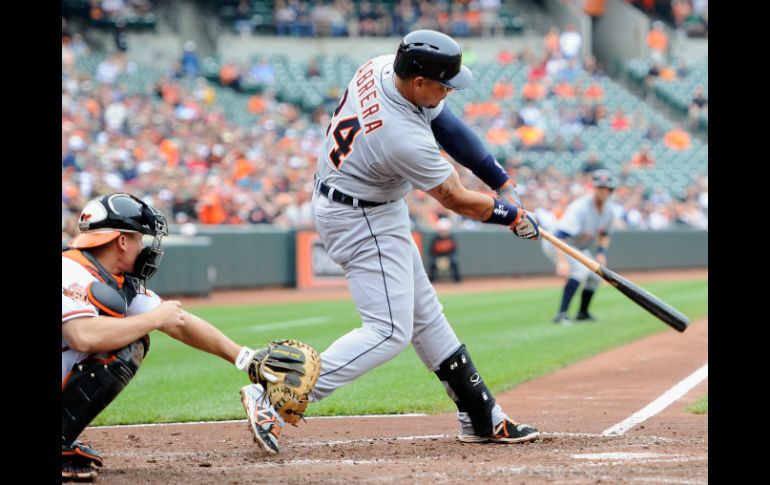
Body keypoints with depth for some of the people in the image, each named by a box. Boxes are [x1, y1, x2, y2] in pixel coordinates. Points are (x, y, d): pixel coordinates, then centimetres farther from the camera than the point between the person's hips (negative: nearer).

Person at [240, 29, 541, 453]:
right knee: (389, 331, -11)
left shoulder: (378, 68, -10)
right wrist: (511, 215, 0)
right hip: (362, 222, -10)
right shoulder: (406, 140, -33)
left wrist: (501, 180, 1)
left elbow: (442, 119, 3)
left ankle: (482, 418, 25)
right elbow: (455, 200, -18)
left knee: (424, 314, 16)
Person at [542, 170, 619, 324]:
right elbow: (560, 236, -43)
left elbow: (604, 234, 12)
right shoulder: (580, 207, -33)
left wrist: (601, 252, -8)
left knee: (595, 276, 9)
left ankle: (583, 313, 33)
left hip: (580, 248, 9)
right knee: (581, 269, -30)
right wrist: (562, 262, -56)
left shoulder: (608, 209, -7)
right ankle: (561, 314, -33)